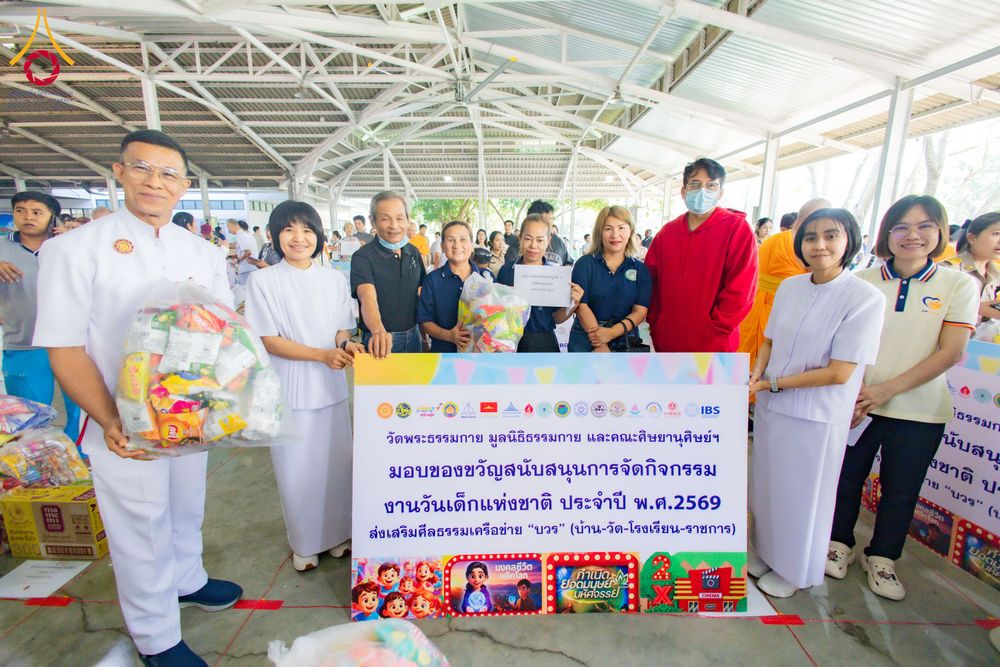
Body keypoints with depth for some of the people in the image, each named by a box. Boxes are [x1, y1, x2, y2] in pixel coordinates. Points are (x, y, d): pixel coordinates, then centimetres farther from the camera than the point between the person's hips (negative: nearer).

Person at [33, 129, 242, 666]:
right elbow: (65, 350, -11)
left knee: (186, 510, 23)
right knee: (141, 530, 12)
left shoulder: (202, 253, 3)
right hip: (125, 425, -3)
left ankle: (187, 581, 50)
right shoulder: (76, 249, -8)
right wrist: (110, 421, -22)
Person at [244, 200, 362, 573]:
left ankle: (336, 533, 34)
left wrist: (345, 344, -16)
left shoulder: (334, 279, 3)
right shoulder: (263, 281, -6)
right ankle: (304, 543, 32)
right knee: (295, 470, 9)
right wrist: (323, 354, -20)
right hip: (290, 391, -2)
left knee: (335, 463, 11)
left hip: (331, 387, 3)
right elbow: (270, 341, -9)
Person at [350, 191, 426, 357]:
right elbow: (367, 298, -31)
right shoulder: (362, 257, -16)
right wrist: (379, 332, -49)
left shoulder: (414, 252, 3)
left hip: (413, 336, 6)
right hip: (379, 342, -5)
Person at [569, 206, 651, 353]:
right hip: (585, 342, -1)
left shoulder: (640, 269, 4)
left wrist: (612, 332, -20)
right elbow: (581, 305, -9)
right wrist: (600, 346, -19)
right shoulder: (585, 264, -1)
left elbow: (640, 311, -3)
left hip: (624, 341, 2)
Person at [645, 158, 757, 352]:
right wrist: (656, 324, 0)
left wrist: (712, 332, -14)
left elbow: (740, 292, -13)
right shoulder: (667, 232, 8)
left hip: (713, 346, -4)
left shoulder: (738, 229, -6)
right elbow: (650, 279, 8)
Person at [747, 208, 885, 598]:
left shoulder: (866, 298, -15)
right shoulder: (789, 287, 1)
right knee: (768, 486, 18)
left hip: (817, 417, -5)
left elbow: (839, 373, -18)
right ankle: (766, 552, 42)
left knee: (802, 496, 13)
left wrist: (773, 384, -14)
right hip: (771, 407, 5)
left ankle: (795, 570, 37)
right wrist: (756, 375, -9)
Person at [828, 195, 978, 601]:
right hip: (857, 404, 0)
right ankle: (839, 543, 31)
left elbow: (950, 353, -8)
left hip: (919, 411, 0)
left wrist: (887, 388, -17)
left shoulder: (959, 285, -1)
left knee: (901, 488, 12)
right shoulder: (863, 282, 0)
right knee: (847, 476, 10)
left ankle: (881, 558, 32)